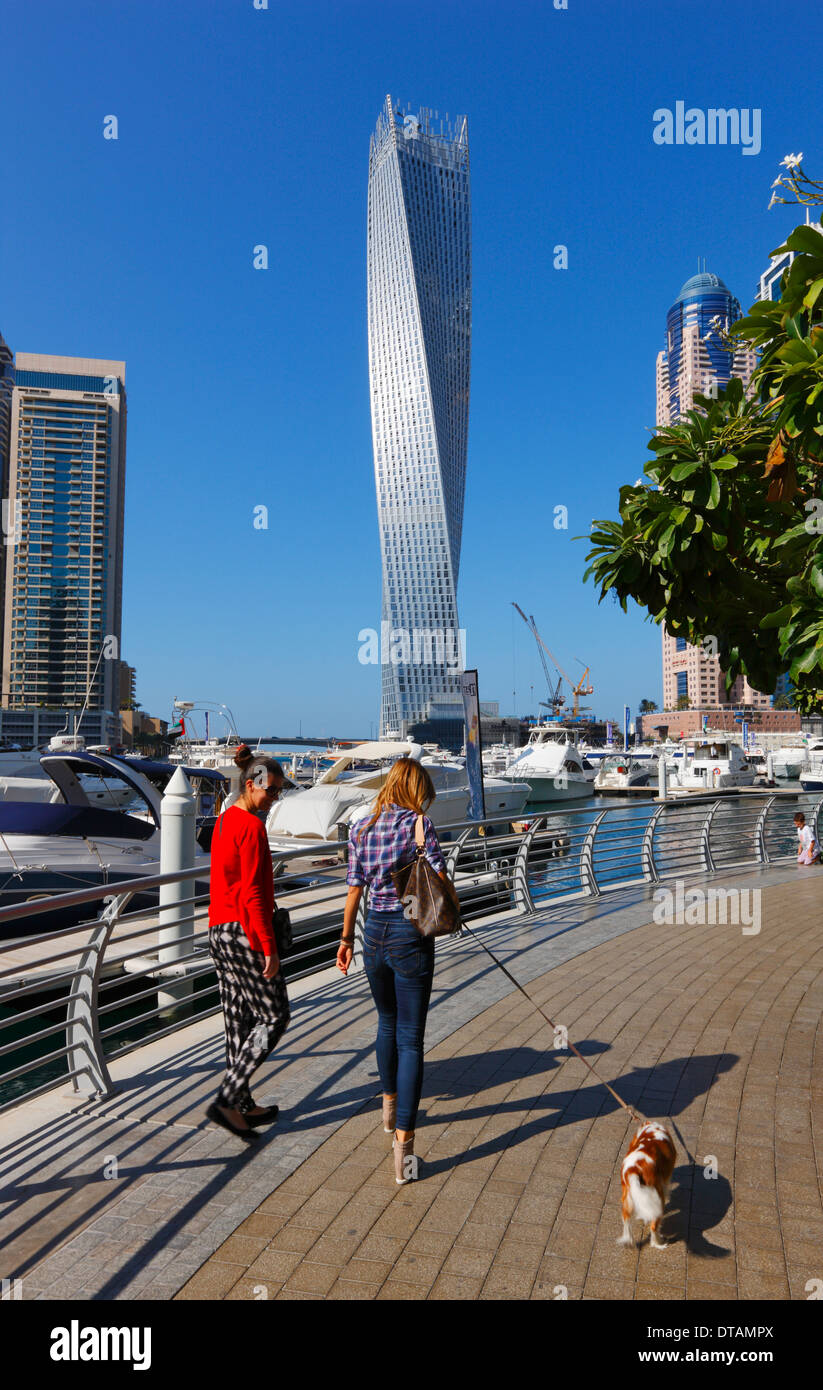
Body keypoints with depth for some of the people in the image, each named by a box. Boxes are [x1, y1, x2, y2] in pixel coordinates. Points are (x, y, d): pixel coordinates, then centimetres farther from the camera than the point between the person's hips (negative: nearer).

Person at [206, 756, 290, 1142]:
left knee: (238, 1020, 15)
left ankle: (243, 1106, 23)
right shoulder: (251, 827, -17)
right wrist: (269, 948, -19)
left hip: (219, 931, 10)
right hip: (244, 932, -10)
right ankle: (227, 1101, -2)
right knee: (274, 1016, 0)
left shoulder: (225, 821, 14)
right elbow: (252, 893, -21)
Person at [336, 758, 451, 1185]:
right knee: (410, 1039, 1)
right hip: (411, 935, -5)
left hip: (374, 932, 5)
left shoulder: (360, 829, 4)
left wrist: (346, 938, 15)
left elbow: (354, 889, 7)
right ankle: (403, 1142, -2)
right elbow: (441, 880, -13)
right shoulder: (418, 824, -10)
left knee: (387, 1022, 26)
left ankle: (390, 1103, 45)